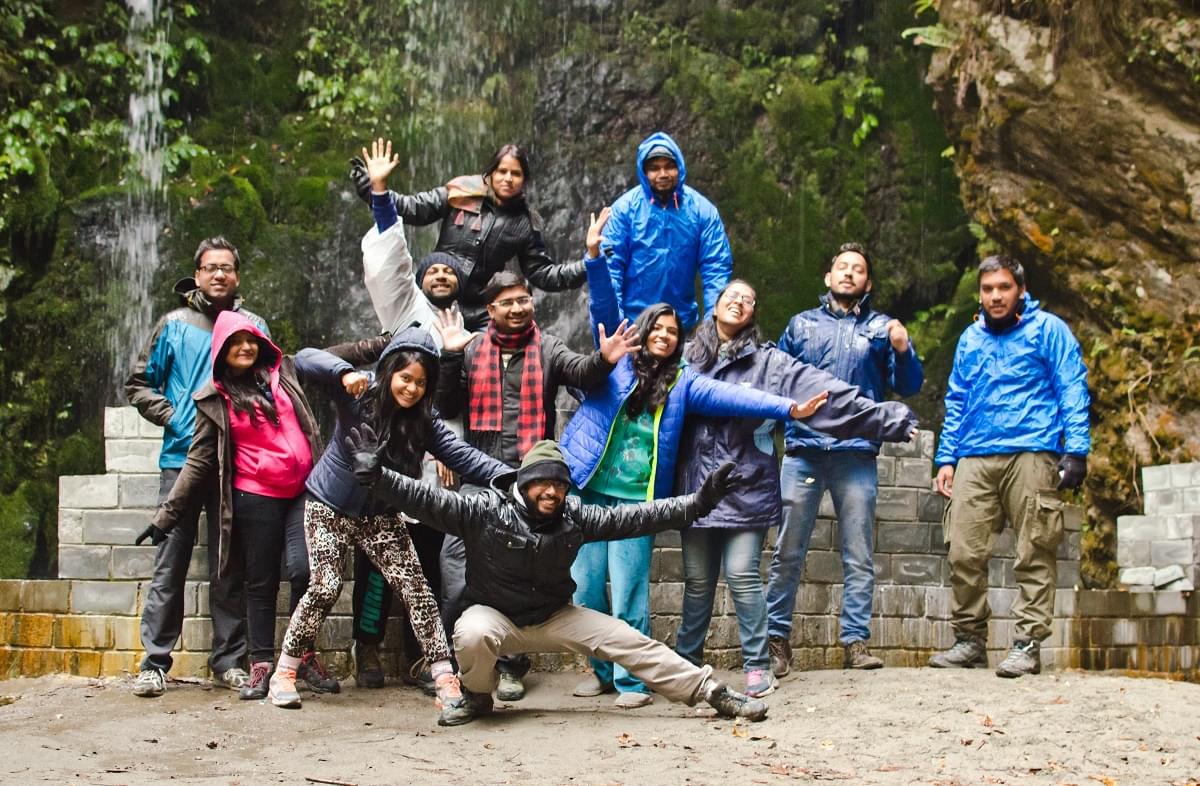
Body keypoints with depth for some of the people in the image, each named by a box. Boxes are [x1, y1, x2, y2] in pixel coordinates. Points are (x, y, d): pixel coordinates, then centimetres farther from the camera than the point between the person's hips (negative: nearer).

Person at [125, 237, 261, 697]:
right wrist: (173, 418, -5)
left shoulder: (254, 327, 9)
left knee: (230, 568, 5)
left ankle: (229, 660, 11)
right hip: (182, 459, -1)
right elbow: (139, 384, 9)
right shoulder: (174, 326, 6)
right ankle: (155, 662, 2)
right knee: (170, 564, -1)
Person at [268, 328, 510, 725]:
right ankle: (283, 673, 5)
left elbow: (463, 455, -19)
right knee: (326, 587, -12)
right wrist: (344, 373, -44)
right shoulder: (359, 393, -17)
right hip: (329, 508, -3)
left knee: (415, 585, -9)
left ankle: (445, 679, -9)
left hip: (380, 514, 3)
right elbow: (306, 359, -25)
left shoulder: (423, 421, -10)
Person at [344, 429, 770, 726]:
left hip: (555, 617, 3)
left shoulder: (574, 517, -9)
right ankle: (478, 695, -5)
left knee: (629, 641, -8)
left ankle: (711, 692, 0)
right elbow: (429, 500, -25)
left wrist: (699, 501, -16)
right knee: (472, 635, -38)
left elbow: (631, 517, -10)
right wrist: (377, 476, -36)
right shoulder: (486, 510, -19)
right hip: (495, 613, -3)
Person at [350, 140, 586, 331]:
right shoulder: (462, 195, 0)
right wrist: (370, 187, -12)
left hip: (480, 316, 1)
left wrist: (586, 268, -5)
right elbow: (412, 208, -1)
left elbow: (543, 273, 8)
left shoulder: (525, 223, 5)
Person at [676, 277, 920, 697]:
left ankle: (757, 665, 5)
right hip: (696, 486, 2)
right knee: (697, 580, 8)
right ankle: (685, 661, 23)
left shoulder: (768, 362, 3)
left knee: (742, 575, -7)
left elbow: (825, 391, -4)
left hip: (745, 485, -2)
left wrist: (883, 416, -11)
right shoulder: (687, 357, 9)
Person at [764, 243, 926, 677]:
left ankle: (856, 641, 5)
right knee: (787, 553, 0)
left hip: (857, 454, 0)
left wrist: (903, 350, -12)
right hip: (802, 450, 0)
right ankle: (777, 638, 6)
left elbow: (908, 386, 6)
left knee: (859, 556, 1)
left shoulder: (881, 327, 12)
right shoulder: (801, 324, 16)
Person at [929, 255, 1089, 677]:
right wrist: (947, 458, 14)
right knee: (963, 553, -3)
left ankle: (1027, 643, -2)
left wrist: (1076, 449, -9)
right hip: (975, 459, 4)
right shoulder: (971, 339, 20)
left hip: (1031, 453, -4)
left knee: (1034, 554, -5)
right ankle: (969, 639, 8)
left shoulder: (1047, 329, 6)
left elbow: (1072, 389, 1)